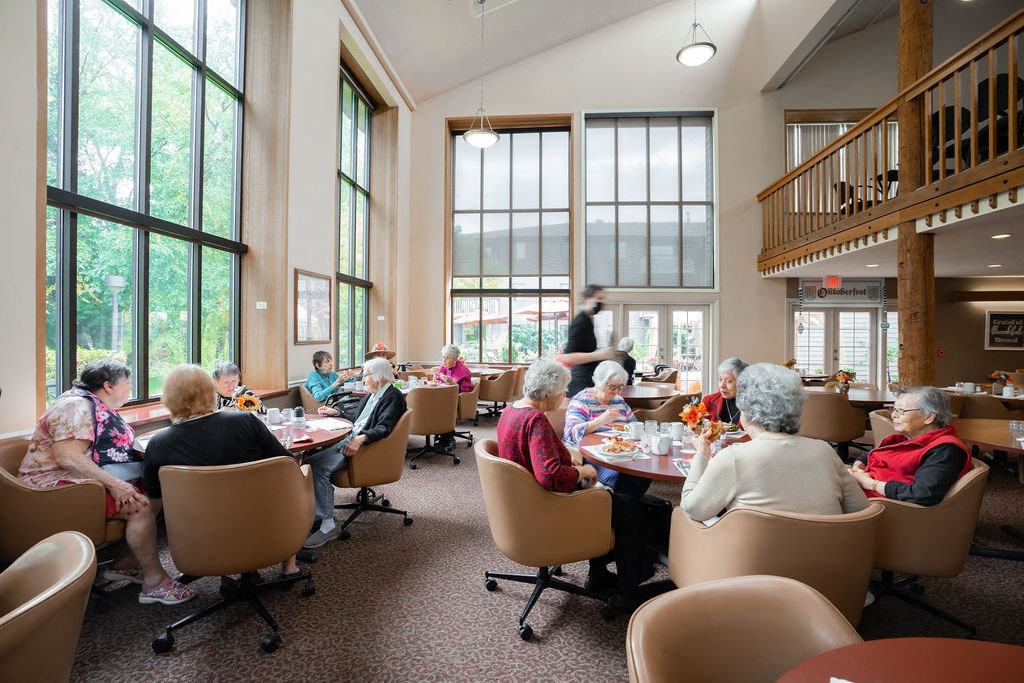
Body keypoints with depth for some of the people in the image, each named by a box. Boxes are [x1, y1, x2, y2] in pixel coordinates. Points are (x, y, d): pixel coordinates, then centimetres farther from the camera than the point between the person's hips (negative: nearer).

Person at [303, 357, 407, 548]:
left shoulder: (393, 397, -10)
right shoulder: (371, 395, 20)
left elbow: (383, 428, -22)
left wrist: (361, 438, -36)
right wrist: (334, 412, 37)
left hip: (364, 447, -9)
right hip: (348, 439, 10)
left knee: (318, 466, -24)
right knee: (308, 461, -6)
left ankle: (328, 525, -19)